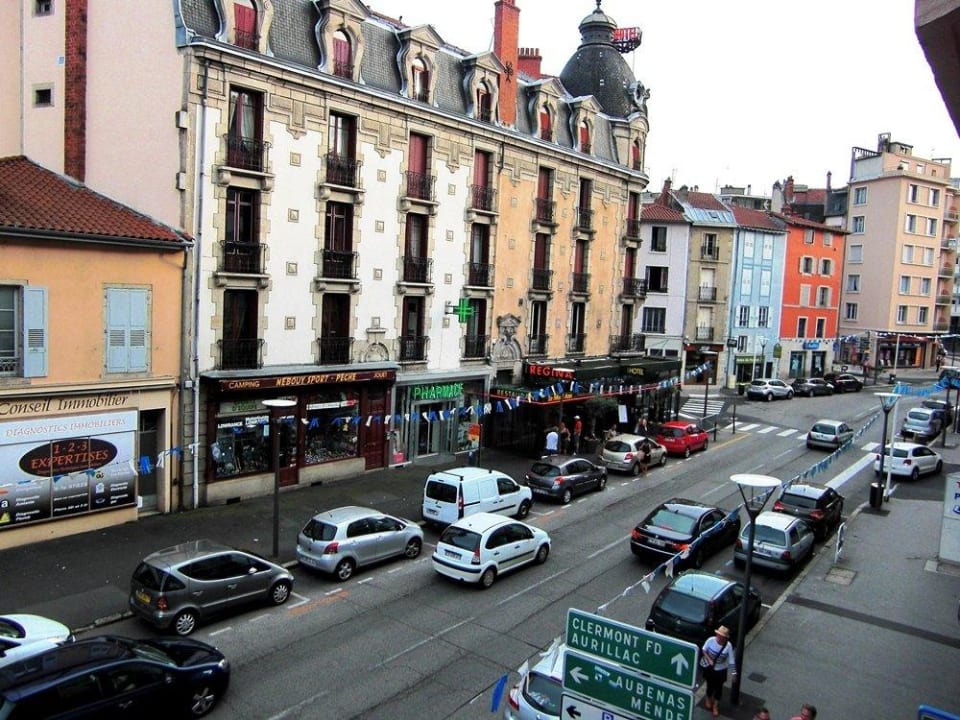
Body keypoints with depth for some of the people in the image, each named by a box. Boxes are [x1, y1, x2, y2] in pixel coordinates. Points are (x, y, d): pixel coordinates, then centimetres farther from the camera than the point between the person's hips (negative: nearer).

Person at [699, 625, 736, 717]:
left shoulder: (728, 645, -25)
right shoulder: (711, 640, -23)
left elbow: (731, 660, -17)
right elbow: (703, 650, -7)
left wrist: (733, 673, -16)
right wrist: (709, 660, -17)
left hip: (721, 670, 0)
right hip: (709, 668, 0)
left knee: (718, 687, 14)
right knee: (710, 685, 18)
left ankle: (715, 705, 37)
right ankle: (708, 699, 49)